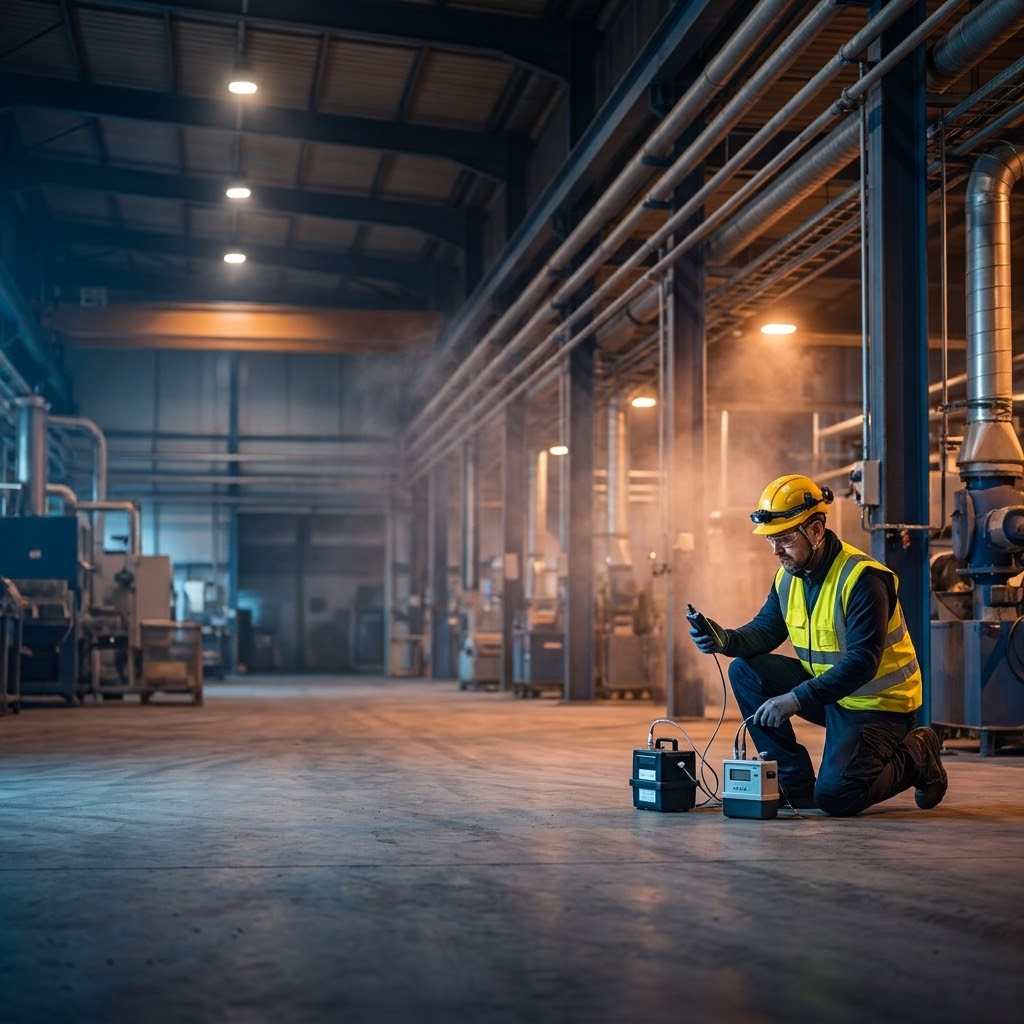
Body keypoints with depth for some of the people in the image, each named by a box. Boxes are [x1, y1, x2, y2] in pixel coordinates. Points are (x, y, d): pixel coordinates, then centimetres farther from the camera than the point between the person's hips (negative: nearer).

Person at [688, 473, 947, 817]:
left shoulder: (862, 579, -25)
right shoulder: (789, 576, 1)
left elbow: (862, 663, -30)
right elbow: (765, 630, 4)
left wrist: (796, 699, -36)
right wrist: (726, 640, -20)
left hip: (877, 702, -8)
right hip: (825, 689, 8)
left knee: (835, 797, -22)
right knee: (744, 670, -8)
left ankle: (915, 757, 8)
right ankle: (796, 782, -2)